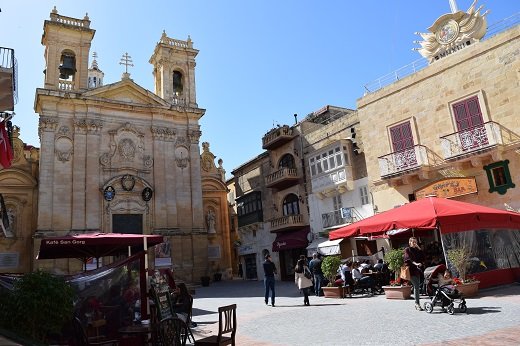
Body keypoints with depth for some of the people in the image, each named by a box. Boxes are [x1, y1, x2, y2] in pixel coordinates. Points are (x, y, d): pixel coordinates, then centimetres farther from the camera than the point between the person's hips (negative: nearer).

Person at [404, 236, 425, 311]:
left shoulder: (417, 250, 18)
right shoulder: (407, 250, 0)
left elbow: (422, 257, 4)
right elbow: (409, 259, -15)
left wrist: (419, 248, -1)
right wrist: (415, 263, -31)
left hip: (418, 270, 6)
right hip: (411, 270, -6)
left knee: (417, 287, 9)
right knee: (416, 286, -13)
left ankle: (417, 303, 17)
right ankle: (417, 303, -12)